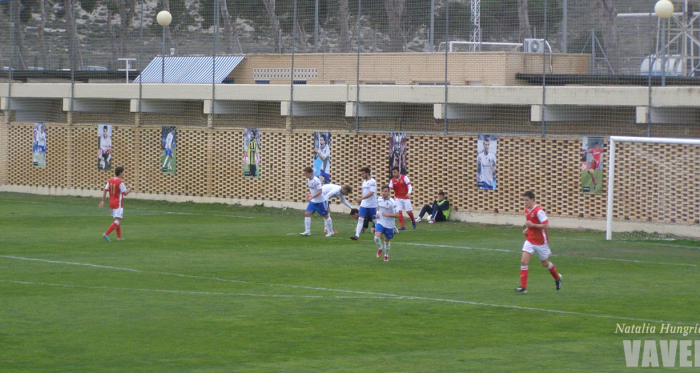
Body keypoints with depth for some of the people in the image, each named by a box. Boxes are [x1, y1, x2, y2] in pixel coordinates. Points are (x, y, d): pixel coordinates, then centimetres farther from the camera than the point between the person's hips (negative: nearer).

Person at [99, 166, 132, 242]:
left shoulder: (110, 181, 6)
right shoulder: (120, 182, -16)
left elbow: (105, 190, 6)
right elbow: (125, 193, -13)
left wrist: (103, 201, 11)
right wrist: (130, 188, 5)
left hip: (112, 203, 8)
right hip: (118, 204, -8)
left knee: (117, 220, 19)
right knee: (118, 221, -10)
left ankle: (119, 237, 22)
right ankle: (106, 234, -23)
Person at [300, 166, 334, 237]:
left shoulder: (316, 180, -22)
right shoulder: (308, 180, 3)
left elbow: (320, 191, -25)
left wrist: (312, 197, -30)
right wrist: (309, 194, 1)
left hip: (321, 201, -8)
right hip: (313, 201, 8)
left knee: (326, 216, 6)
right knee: (307, 214, -6)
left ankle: (330, 231, 19)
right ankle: (307, 231, -5)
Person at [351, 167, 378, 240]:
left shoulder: (372, 181, -12)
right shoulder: (364, 181, 12)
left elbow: (371, 193, -21)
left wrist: (361, 198, -27)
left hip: (372, 205, -6)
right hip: (364, 204, 6)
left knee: (375, 220, 7)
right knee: (360, 219, -7)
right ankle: (357, 235, -14)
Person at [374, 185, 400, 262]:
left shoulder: (392, 202, -17)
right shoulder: (379, 199, -1)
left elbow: (397, 214, -17)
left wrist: (387, 215, -27)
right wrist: (377, 212, 4)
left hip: (389, 225, -3)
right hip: (380, 222, 3)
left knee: (387, 240, 13)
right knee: (376, 237, -19)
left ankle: (386, 255, 36)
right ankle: (380, 249, 13)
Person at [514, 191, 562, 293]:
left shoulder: (538, 211, -19)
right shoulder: (527, 210, 6)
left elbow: (546, 225, -23)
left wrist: (532, 225, -27)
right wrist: (527, 229, 4)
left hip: (541, 242, -6)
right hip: (530, 240, 6)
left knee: (545, 263, 12)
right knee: (524, 262, -11)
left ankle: (557, 278, 41)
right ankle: (523, 287, -13)